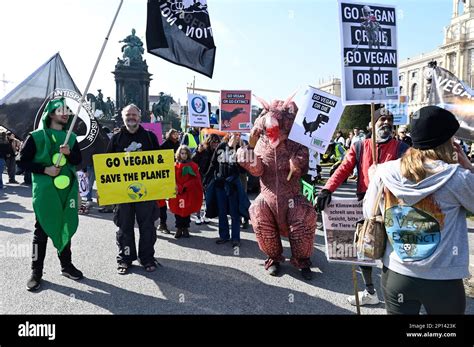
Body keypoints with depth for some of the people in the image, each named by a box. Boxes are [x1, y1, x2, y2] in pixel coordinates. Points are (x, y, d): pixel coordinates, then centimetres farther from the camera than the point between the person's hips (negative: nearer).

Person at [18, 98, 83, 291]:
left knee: (66, 228, 12)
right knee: (42, 231, 2)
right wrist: (45, 169, -14)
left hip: (67, 190, 4)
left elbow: (78, 161, 5)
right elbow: (23, 162, -3)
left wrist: (69, 153, -15)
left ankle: (66, 265, 27)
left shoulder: (71, 137, 10)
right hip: (45, 191, -4)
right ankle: (36, 272, 14)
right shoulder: (36, 137, -4)